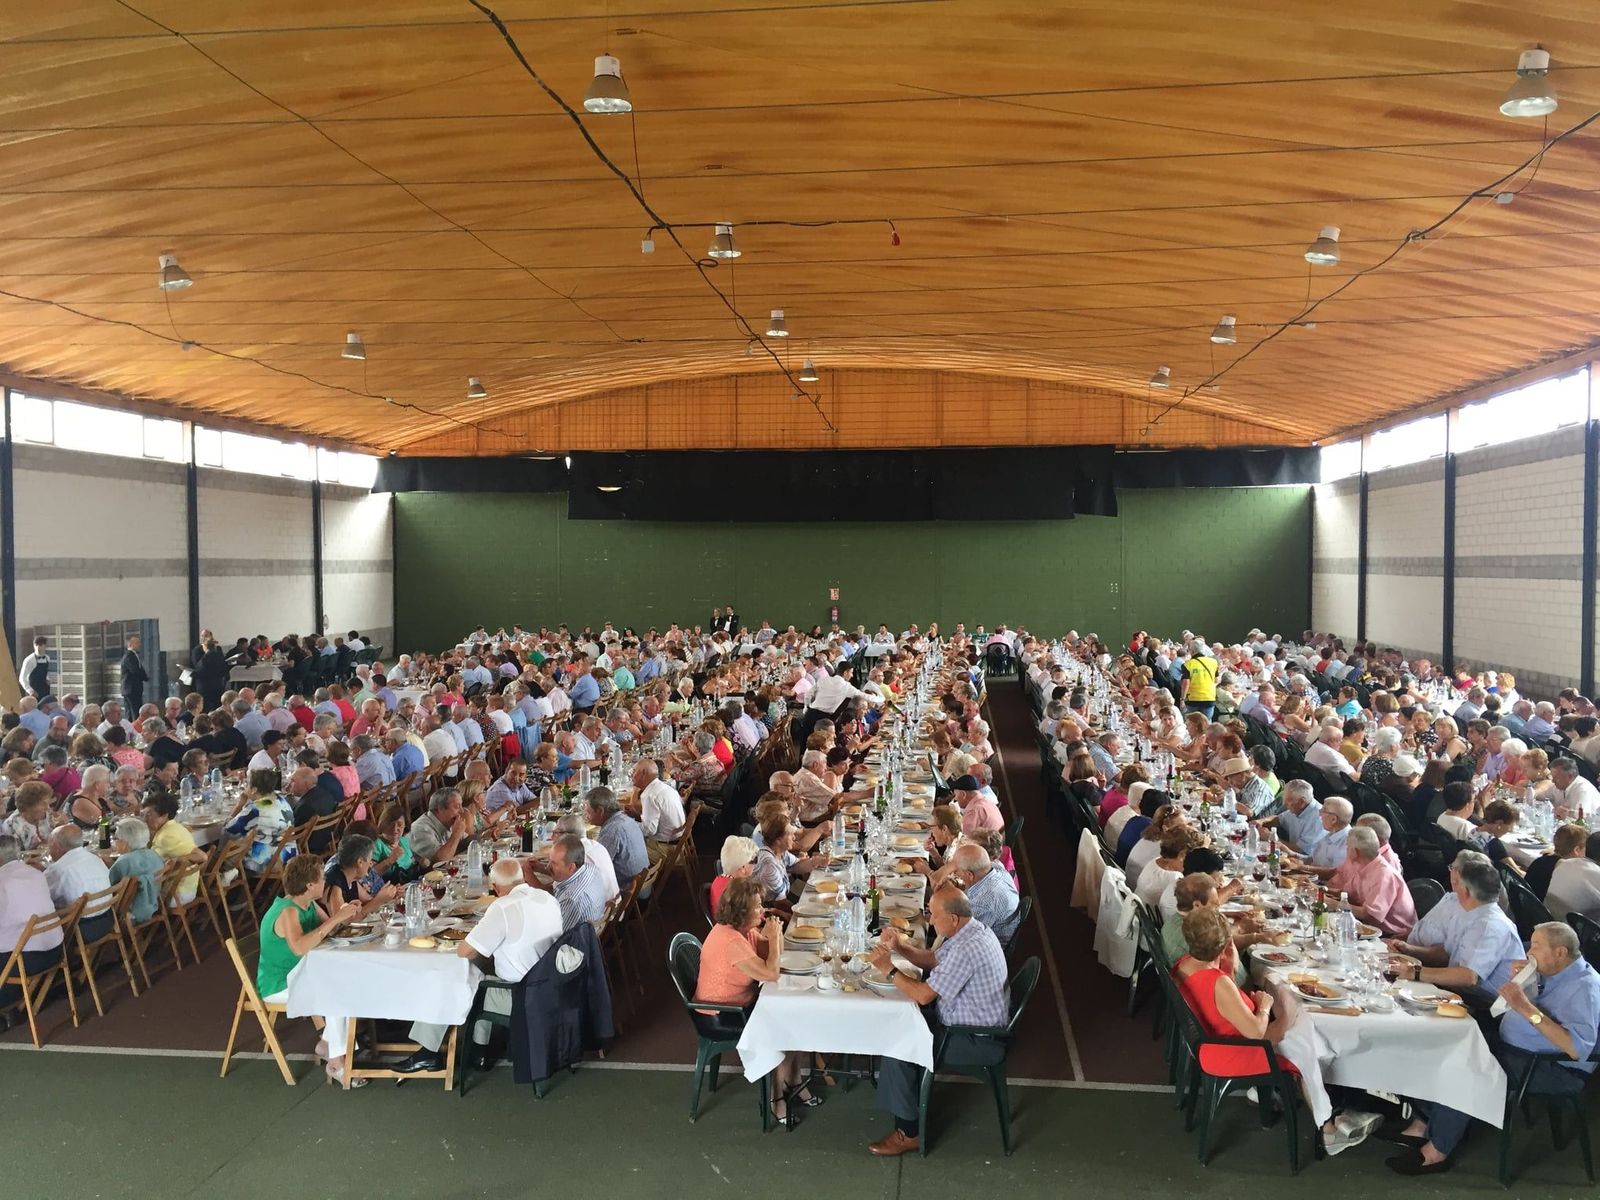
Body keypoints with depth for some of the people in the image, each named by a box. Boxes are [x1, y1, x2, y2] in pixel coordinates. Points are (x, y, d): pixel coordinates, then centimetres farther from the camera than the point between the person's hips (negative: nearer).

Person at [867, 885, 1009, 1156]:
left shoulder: (968, 949, -31)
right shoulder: (973, 930, 1)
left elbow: (924, 995, -28)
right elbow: (932, 959, 14)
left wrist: (888, 969, -17)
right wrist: (900, 947, -2)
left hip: (977, 1041, -10)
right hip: (976, 1024, 10)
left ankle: (909, 1133, 2)